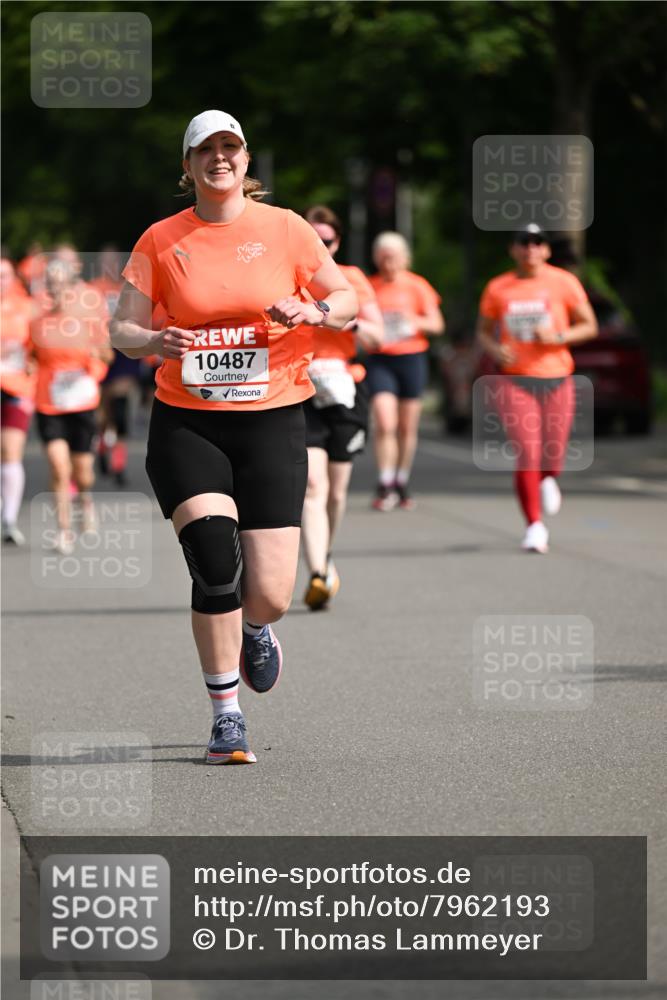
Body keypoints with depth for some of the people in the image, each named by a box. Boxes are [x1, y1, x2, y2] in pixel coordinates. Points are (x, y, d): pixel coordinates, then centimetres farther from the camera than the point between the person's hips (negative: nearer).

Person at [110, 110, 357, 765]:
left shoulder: (284, 229, 4)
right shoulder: (161, 241, 5)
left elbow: (347, 303, 10)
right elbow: (121, 329, 5)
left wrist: (311, 311, -13)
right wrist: (153, 341, -18)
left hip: (272, 421, 0)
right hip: (186, 425, 0)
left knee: (269, 593, -6)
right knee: (217, 565, -19)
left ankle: (255, 629, 34)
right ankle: (226, 717, -3)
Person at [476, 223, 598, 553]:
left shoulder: (563, 282, 0)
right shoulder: (498, 288, 4)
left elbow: (589, 326, 3)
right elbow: (483, 331, 13)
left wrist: (558, 337, -14)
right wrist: (495, 349, -9)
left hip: (557, 380, 1)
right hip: (515, 381, -1)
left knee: (553, 458, 7)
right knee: (527, 455, -15)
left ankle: (547, 481, 45)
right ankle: (534, 526, -7)